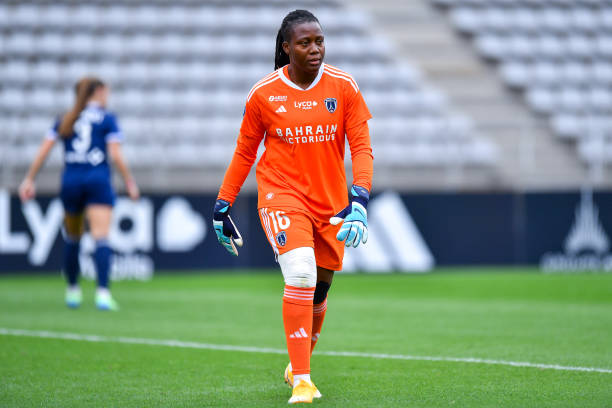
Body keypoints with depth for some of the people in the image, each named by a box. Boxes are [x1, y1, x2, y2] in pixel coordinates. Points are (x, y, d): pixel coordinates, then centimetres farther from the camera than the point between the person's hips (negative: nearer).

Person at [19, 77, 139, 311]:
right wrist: (130, 183, 2)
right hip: (98, 181, -4)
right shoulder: (107, 120, 2)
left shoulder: (65, 121, 12)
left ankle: (72, 291, 28)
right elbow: (116, 155, -6)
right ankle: (102, 292, -25)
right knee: (101, 237, -12)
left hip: (70, 182, 4)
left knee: (72, 239, 20)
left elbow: (43, 151, 5)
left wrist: (29, 180, 9)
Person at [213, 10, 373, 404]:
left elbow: (361, 147, -4)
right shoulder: (263, 93, -5)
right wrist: (223, 206, 5)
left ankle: (300, 363, 39)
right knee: (301, 273, -23)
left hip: (331, 202, 3)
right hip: (281, 196, -3)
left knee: (319, 289, 11)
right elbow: (244, 153, 6)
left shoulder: (344, 86, -3)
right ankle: (301, 381, -19)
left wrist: (359, 200, -19)